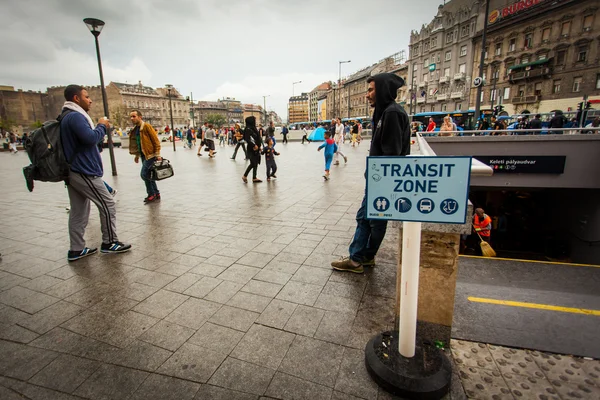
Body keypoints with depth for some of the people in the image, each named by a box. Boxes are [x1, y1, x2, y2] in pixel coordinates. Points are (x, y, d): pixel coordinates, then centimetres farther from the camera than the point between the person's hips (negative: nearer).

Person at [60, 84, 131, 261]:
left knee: (78, 212, 11)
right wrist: (102, 126, -8)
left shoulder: (69, 117, 19)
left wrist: (101, 127, 9)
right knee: (107, 204, -1)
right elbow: (91, 138, -25)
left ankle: (76, 249, 16)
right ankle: (109, 242, 8)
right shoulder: (75, 116, -14)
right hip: (85, 172, -10)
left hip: (73, 172, 10)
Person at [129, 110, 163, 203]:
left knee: (144, 174, -12)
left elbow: (156, 140, -14)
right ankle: (156, 194, 20)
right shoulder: (135, 129, 14)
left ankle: (151, 194, 6)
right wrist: (137, 155, 22)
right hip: (143, 155, 9)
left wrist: (157, 154, -17)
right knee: (148, 175, 11)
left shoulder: (146, 126, -11)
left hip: (150, 155, -9)